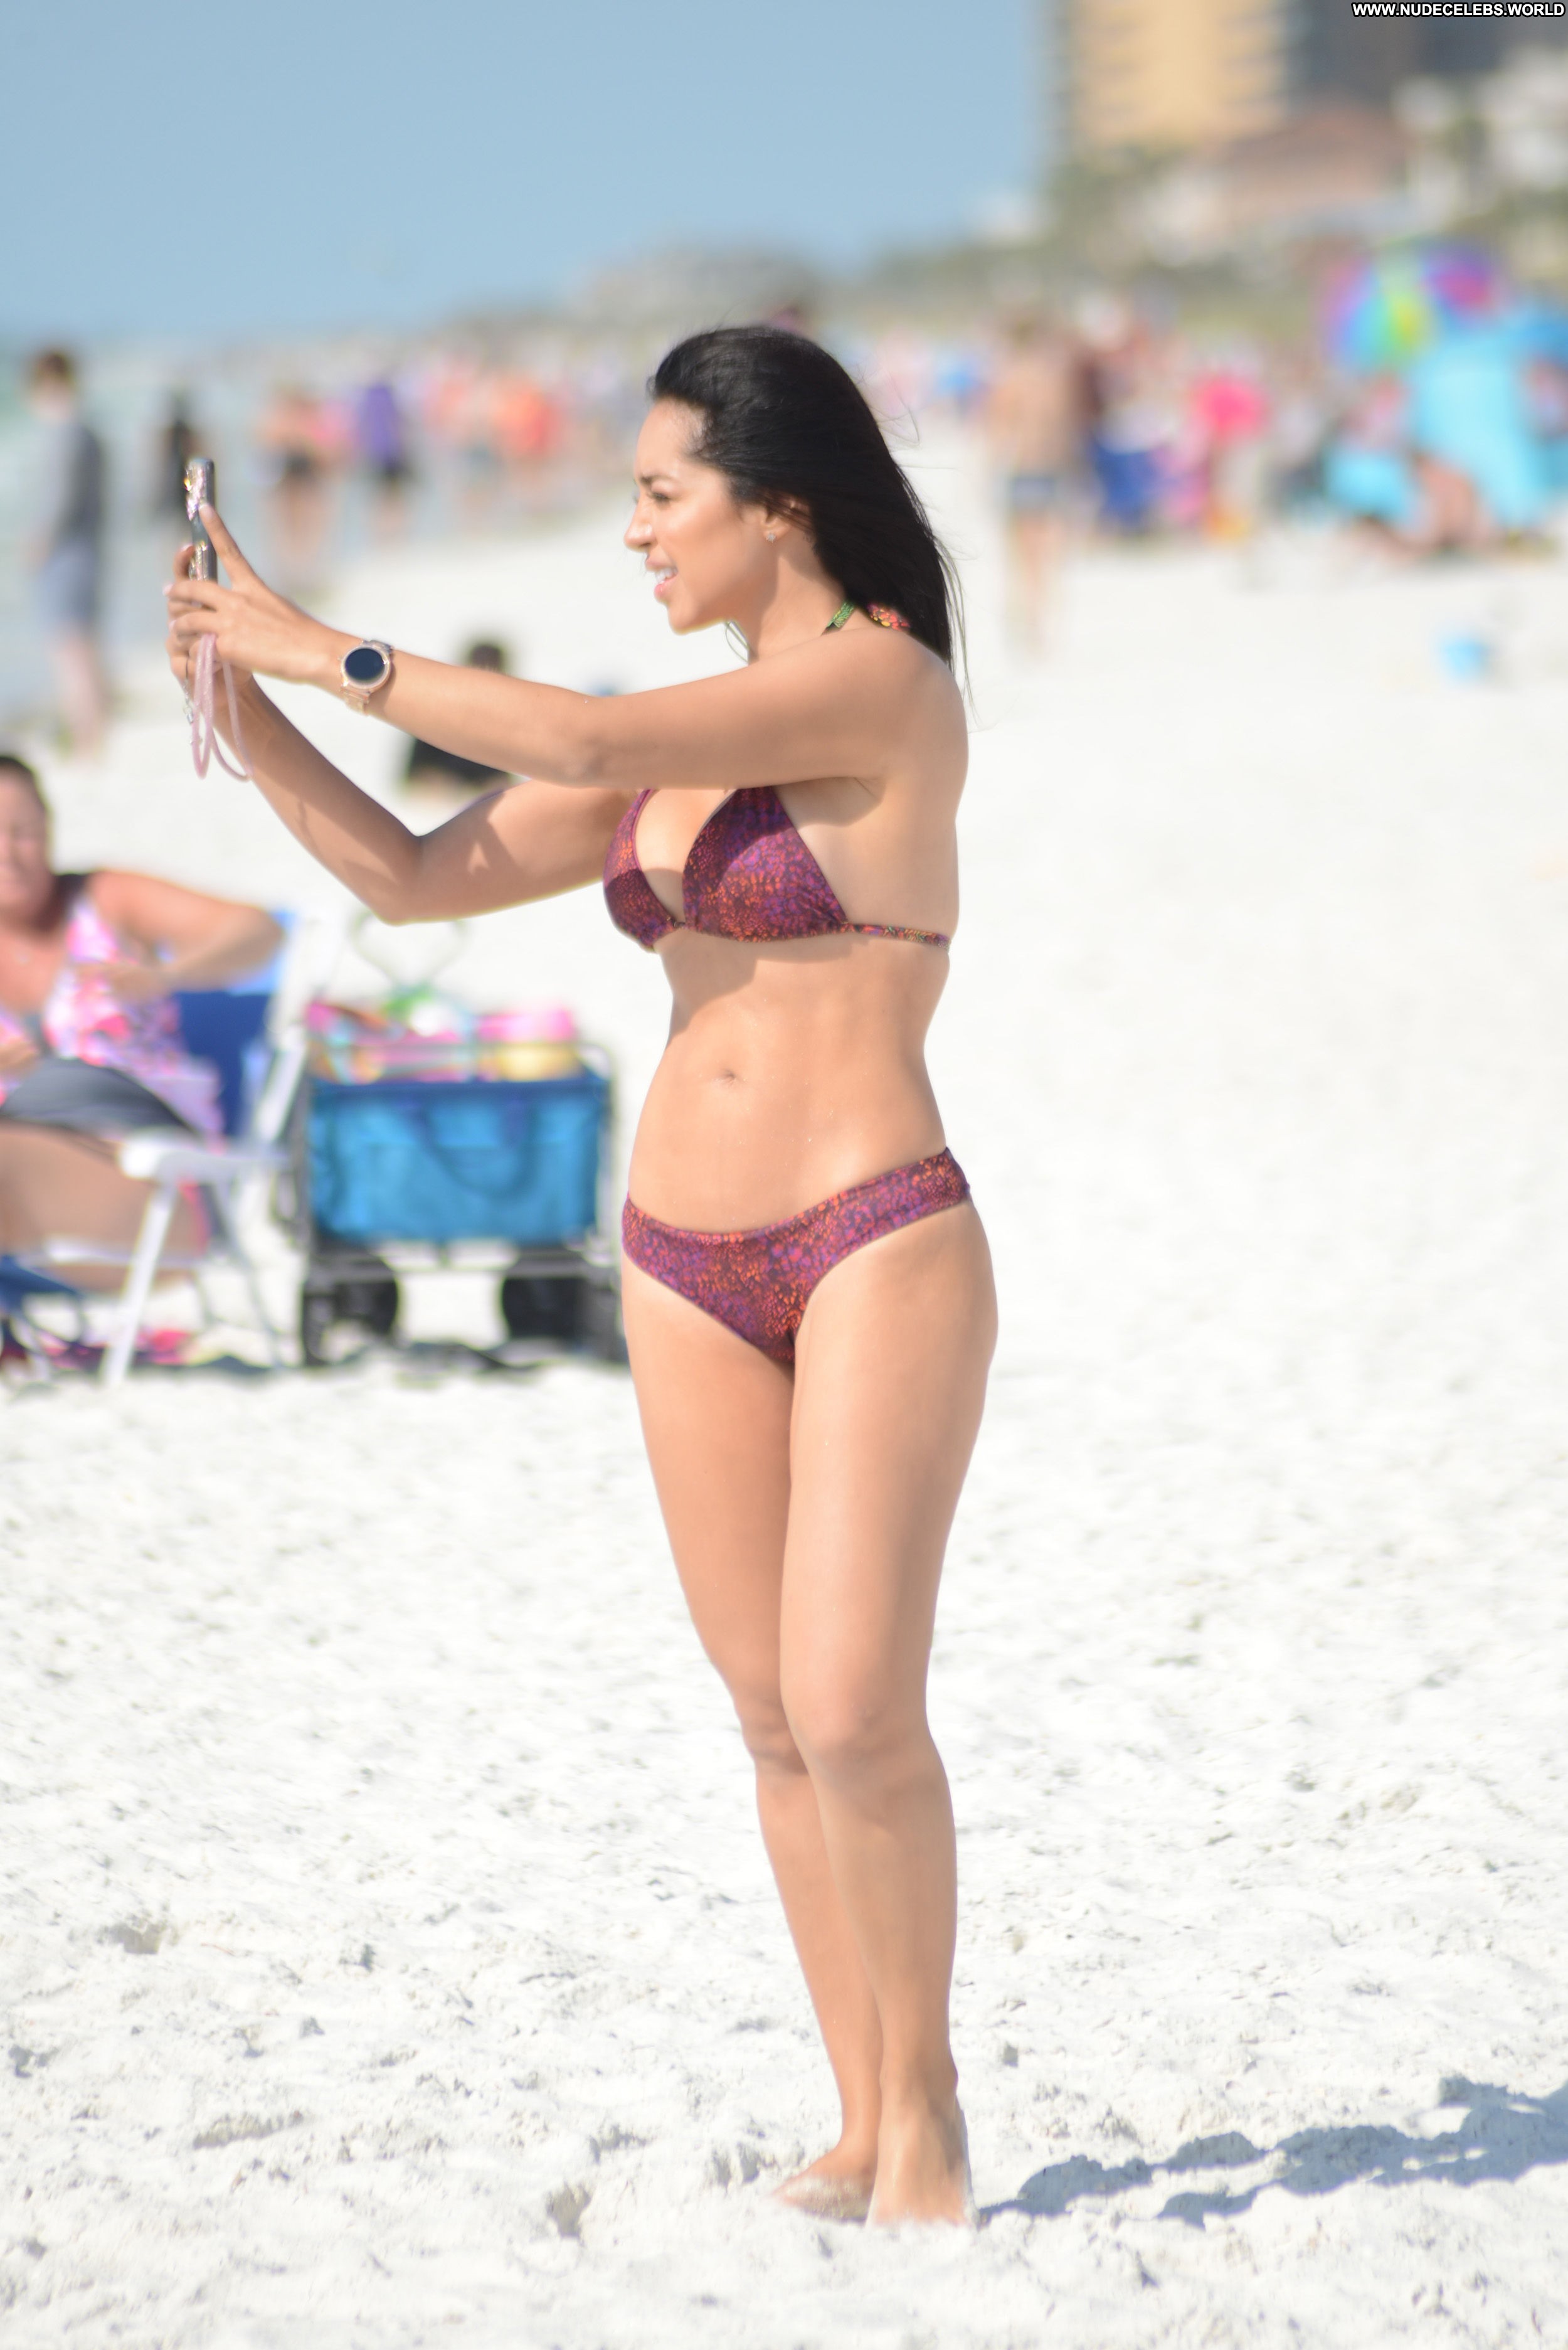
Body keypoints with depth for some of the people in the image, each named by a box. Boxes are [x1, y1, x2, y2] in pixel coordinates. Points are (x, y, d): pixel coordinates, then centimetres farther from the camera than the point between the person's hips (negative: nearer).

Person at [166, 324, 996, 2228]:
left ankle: (926, 2108, 6)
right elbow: (417, 877, 14)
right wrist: (252, 711, 3)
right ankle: (863, 2120, 16)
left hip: (879, 1244, -7)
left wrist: (325, 650, -13)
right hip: (688, 1265, 7)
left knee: (856, 1713, -11)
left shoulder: (883, 680, -10)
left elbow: (580, 744, -21)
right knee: (774, 1716, 8)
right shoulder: (686, 737, 13)